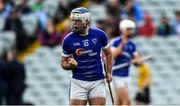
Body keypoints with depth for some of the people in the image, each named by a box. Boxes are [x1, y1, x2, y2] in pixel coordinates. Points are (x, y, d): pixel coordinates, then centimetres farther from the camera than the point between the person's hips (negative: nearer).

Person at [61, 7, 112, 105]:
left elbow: (108, 54, 13)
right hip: (78, 82, -1)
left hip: (97, 82, 1)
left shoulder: (99, 35, -2)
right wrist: (70, 65, -17)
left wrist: (109, 73, 3)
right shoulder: (68, 40, -4)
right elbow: (63, 62, 7)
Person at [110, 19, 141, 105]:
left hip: (126, 76, 7)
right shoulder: (115, 42, -9)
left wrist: (135, 60, -12)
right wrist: (122, 44, -24)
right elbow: (112, 56, -23)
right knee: (127, 101, -16)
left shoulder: (131, 44, 11)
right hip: (117, 76, -7)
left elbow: (138, 60, 12)